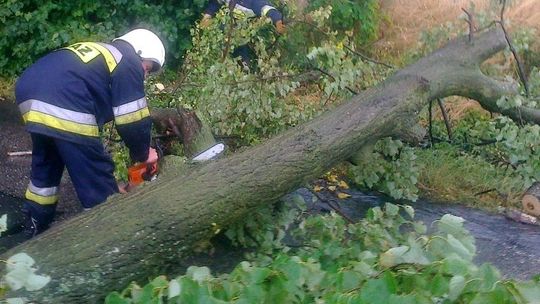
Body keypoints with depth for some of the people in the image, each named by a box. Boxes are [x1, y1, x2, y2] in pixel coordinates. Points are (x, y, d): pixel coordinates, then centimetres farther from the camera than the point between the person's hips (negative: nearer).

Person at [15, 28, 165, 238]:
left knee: (45, 164, 30)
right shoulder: (129, 63, 8)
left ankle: (35, 226, 44)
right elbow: (132, 121, 2)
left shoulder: (99, 51, 31)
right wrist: (142, 154, 19)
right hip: (65, 111, -9)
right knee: (97, 181, 5)